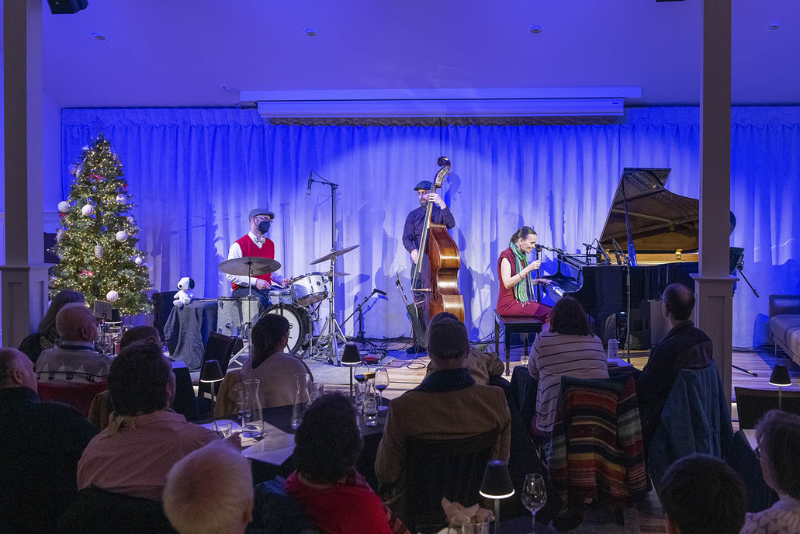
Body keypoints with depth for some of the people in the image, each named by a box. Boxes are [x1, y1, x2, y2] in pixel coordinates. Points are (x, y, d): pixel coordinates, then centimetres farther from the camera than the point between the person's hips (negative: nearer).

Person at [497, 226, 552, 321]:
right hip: (509, 304, -9)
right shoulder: (506, 256, -12)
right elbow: (507, 284, -23)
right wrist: (528, 269, -26)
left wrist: (538, 281, 17)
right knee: (548, 313, -22)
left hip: (521, 301, 9)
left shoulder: (521, 256, 15)